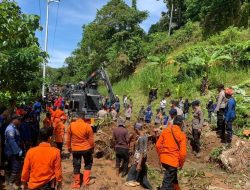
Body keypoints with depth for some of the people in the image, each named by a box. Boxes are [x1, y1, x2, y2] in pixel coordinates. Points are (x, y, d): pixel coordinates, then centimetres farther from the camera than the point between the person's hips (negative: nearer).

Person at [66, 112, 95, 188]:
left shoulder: (71, 125, -8)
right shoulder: (87, 126, -13)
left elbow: (68, 138, 1)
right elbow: (91, 139, -6)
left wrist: (68, 147, 15)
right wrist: (92, 148, 9)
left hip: (75, 149, 2)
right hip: (86, 149, -1)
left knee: (76, 166, 13)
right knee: (88, 164, 19)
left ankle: (76, 183, 22)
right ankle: (86, 181, 21)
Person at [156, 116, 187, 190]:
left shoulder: (165, 130, 2)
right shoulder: (182, 135, -10)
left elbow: (158, 145, 4)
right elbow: (183, 152, -12)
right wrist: (181, 163, 3)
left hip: (164, 159, 6)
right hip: (173, 161, -6)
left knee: (173, 177, 30)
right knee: (167, 184, -1)